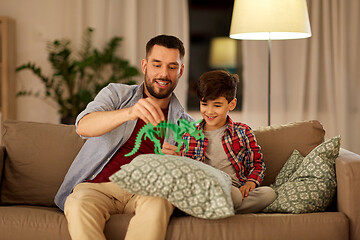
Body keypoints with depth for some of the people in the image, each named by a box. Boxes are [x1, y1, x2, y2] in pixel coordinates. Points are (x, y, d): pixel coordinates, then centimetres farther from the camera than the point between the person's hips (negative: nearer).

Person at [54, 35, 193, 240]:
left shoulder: (185, 124, 19)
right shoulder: (116, 94, 14)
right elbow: (84, 126, -8)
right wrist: (130, 113, -28)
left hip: (145, 191, 1)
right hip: (97, 186, 0)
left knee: (157, 203, -36)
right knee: (80, 204, -36)